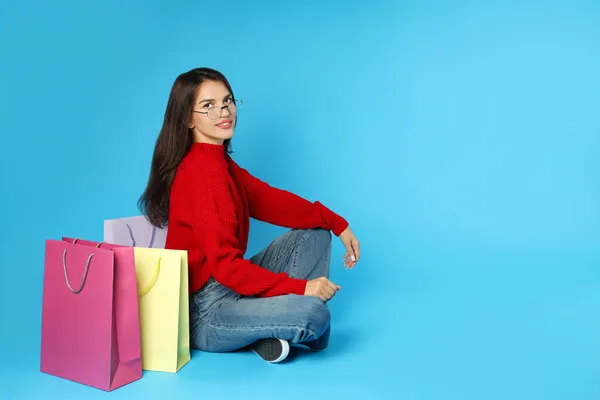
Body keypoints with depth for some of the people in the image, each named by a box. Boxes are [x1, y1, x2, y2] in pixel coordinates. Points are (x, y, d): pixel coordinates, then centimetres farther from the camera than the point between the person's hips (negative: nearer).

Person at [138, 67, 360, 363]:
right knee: (313, 313, -31)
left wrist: (336, 223, 2)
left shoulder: (218, 160, 8)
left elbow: (269, 200, 8)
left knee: (315, 232, 10)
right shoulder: (203, 172, -22)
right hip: (203, 313, -10)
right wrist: (300, 287, -22)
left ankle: (269, 333, 1)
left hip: (226, 286, 10)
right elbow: (225, 265, -25)